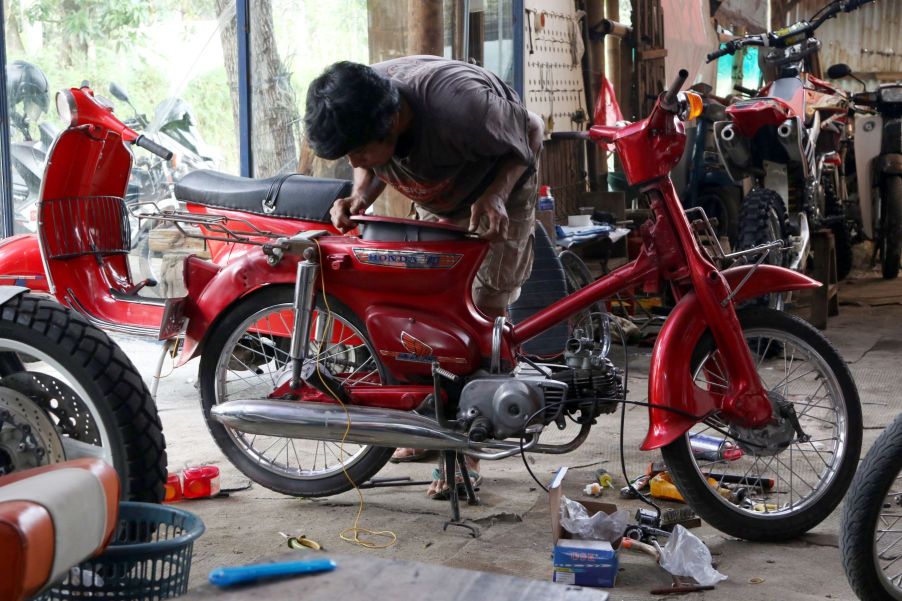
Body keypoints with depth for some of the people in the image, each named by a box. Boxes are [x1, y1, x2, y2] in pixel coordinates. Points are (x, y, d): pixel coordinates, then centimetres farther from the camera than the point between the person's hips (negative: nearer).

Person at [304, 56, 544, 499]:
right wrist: (360, 195, -24)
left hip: (500, 190, -6)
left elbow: (529, 133, -23)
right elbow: (371, 167, -1)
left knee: (484, 312, -11)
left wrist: (495, 196, -36)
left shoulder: (459, 104, -43)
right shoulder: (356, 113, -24)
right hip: (437, 202, 6)